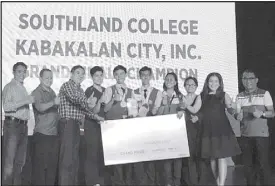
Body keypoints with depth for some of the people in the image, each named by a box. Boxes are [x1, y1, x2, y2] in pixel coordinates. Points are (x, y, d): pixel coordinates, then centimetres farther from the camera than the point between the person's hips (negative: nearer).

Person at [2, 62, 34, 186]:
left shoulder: (23, 88, 18)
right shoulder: (9, 87, -4)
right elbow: (6, 106, -18)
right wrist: (25, 101, -21)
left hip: (23, 125, 8)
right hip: (12, 124, -8)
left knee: (20, 161, 11)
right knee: (9, 161, -7)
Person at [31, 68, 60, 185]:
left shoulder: (52, 92, 16)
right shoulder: (37, 92, -6)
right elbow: (40, 107, -25)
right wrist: (53, 102, -39)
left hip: (54, 133, 7)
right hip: (42, 133, -7)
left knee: (53, 164, 10)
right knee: (40, 165, -5)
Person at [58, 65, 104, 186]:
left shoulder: (80, 90, 23)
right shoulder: (67, 85, -3)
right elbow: (73, 98, -24)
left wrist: (95, 116, 8)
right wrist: (87, 103, -42)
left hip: (76, 126, 9)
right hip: (67, 123, -9)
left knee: (75, 159, 8)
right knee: (67, 158, -13)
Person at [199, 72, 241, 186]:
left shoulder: (224, 95, 1)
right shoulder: (202, 96, 6)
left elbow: (232, 110, 1)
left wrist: (231, 108, -16)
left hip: (222, 130, -3)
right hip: (207, 131, 3)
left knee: (221, 158, -8)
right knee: (212, 159, 8)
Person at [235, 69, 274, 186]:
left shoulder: (264, 94, 1)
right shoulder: (239, 96, 10)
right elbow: (236, 113, 10)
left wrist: (261, 113, -23)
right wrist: (238, 115, -13)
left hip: (261, 134, -3)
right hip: (245, 135, 3)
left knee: (263, 163, -3)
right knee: (248, 164, 8)